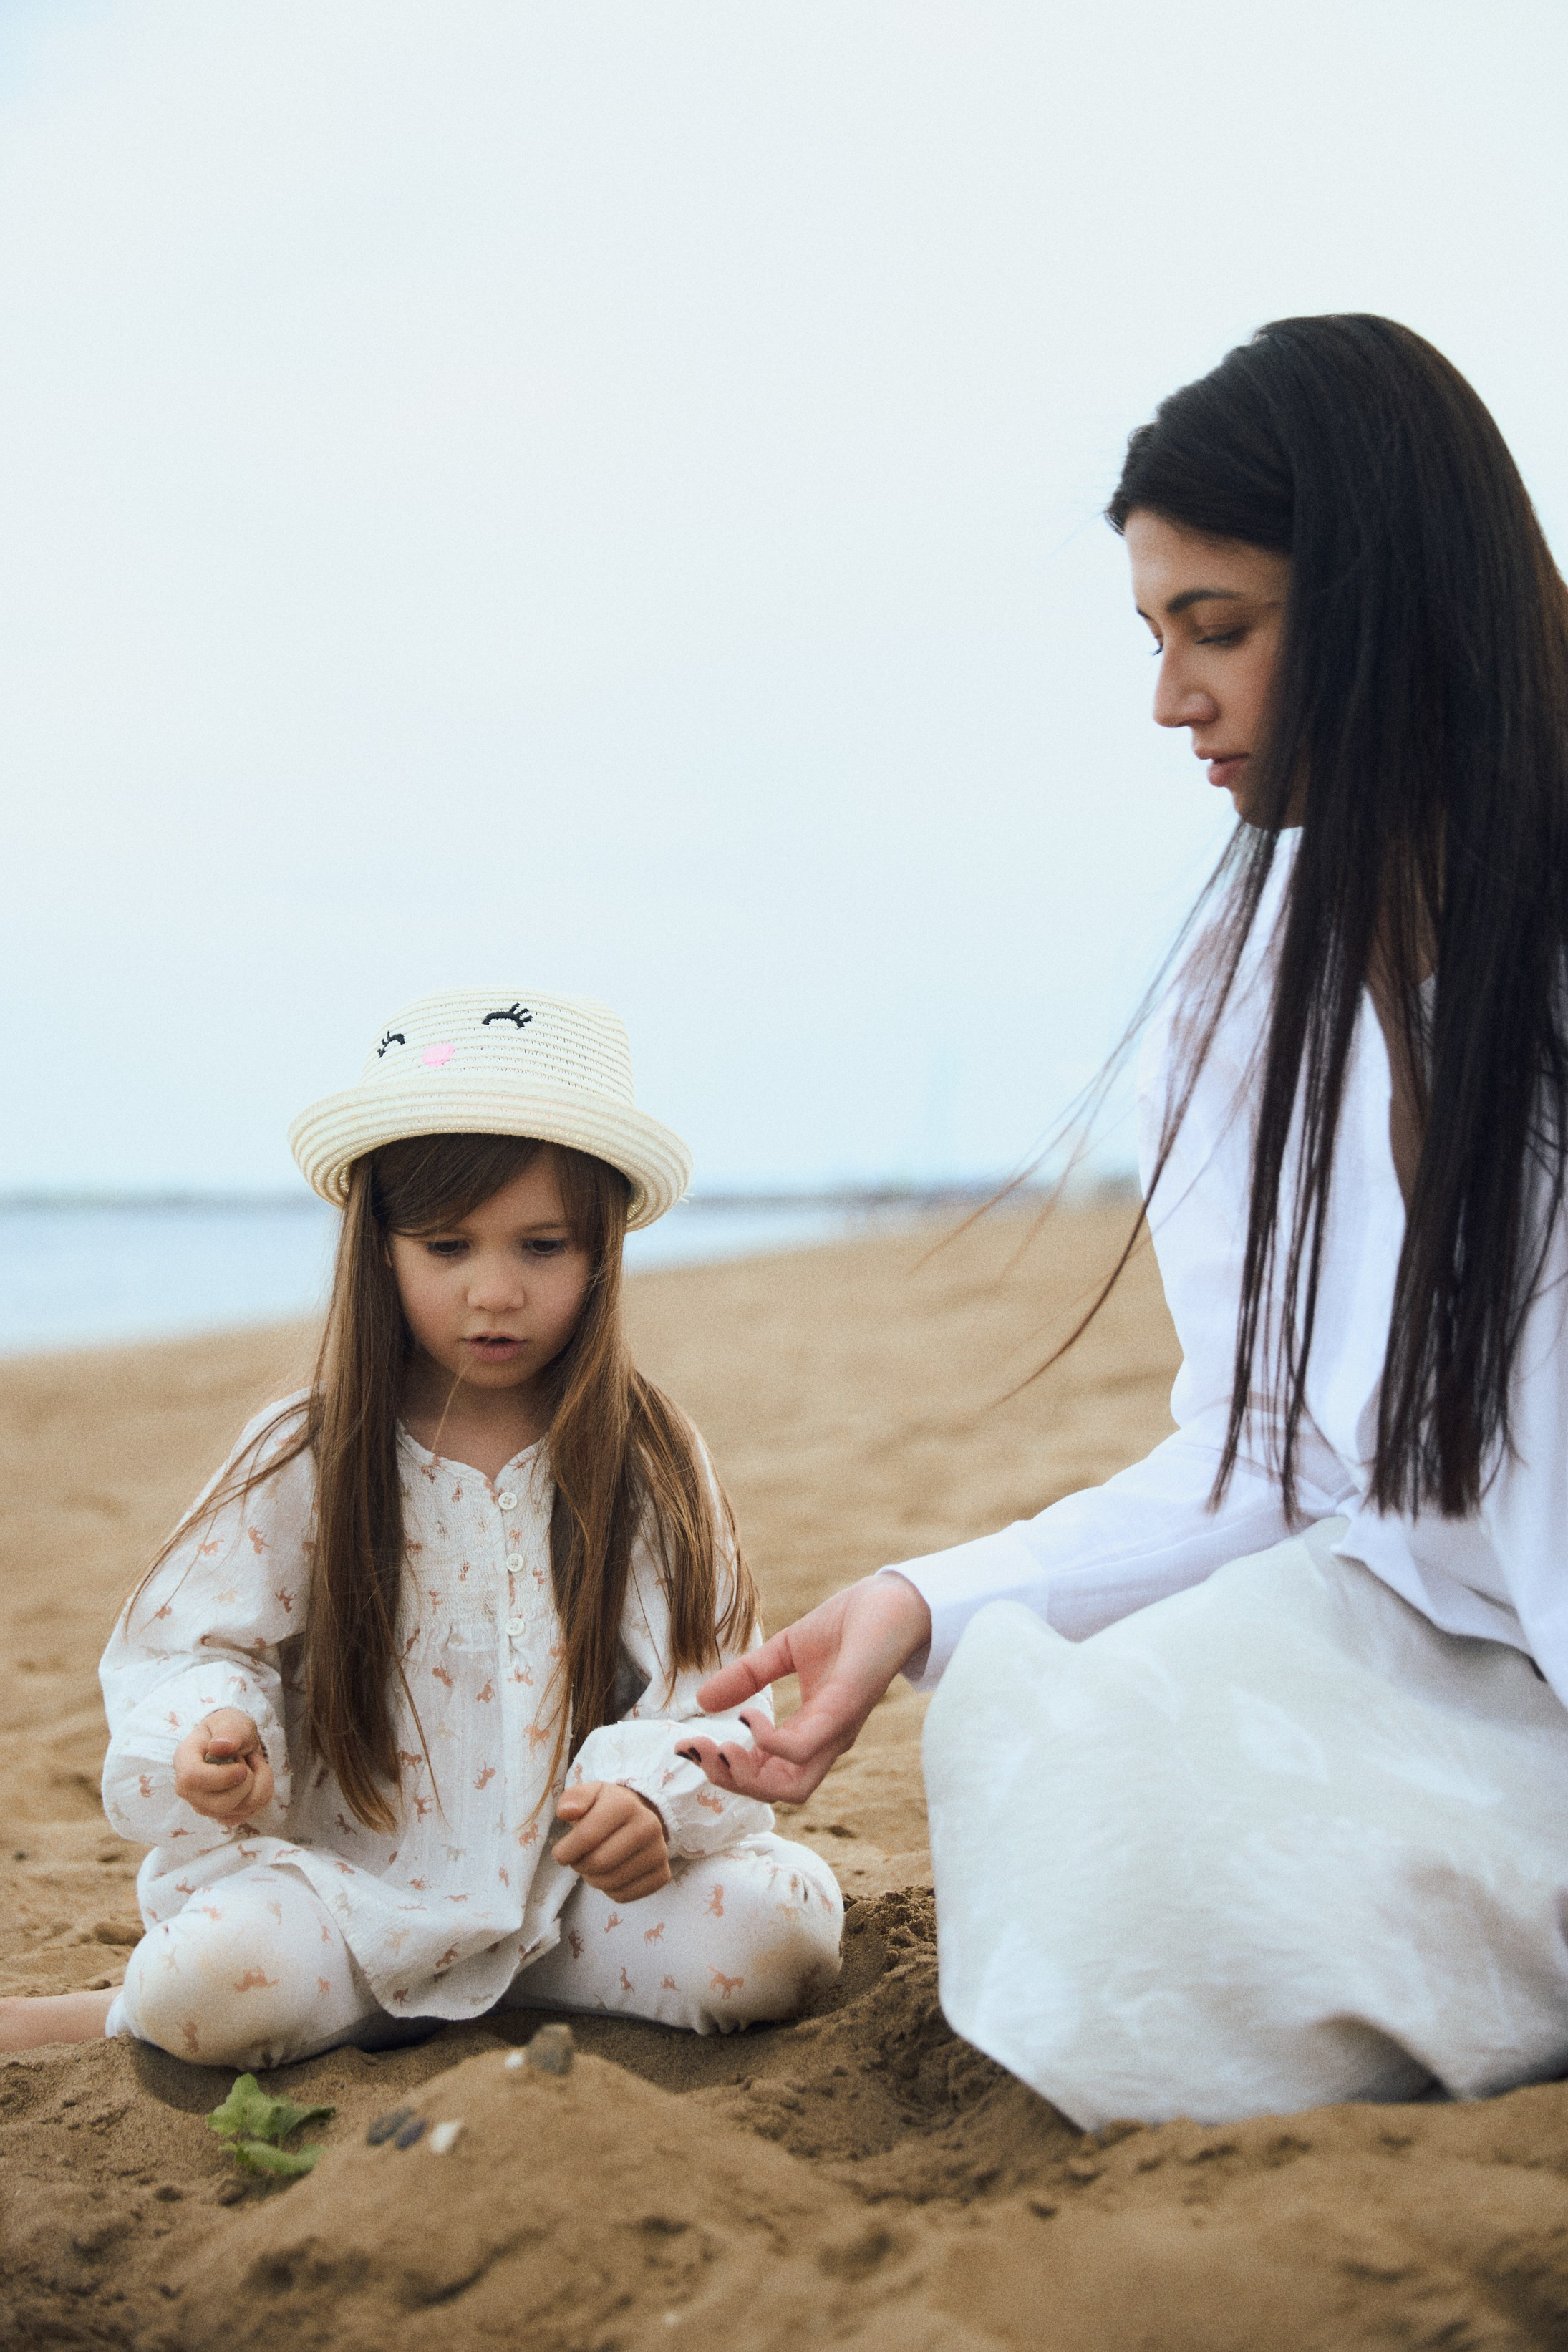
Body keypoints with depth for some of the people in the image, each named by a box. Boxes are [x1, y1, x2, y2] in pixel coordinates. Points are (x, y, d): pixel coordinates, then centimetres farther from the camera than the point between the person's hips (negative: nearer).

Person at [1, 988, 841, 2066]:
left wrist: (651, 1795, -24)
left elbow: (711, 1686, -3)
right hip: (356, 1882, -2)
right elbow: (188, 1648, 1)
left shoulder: (653, 1460, 0)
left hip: (585, 1883, 2)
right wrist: (212, 1741, -22)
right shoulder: (306, 1460, 0)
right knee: (215, 1973, -32)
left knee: (782, 1924, -24)